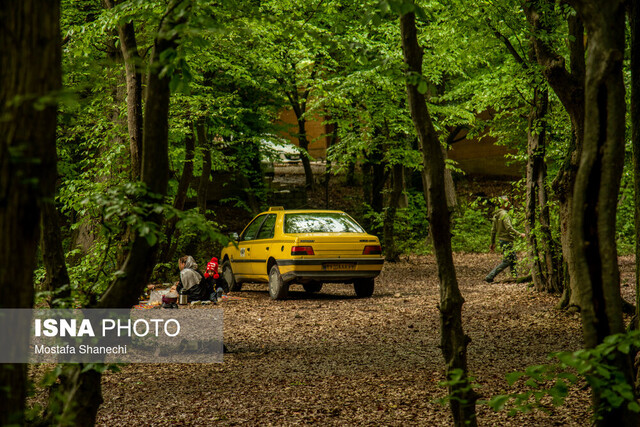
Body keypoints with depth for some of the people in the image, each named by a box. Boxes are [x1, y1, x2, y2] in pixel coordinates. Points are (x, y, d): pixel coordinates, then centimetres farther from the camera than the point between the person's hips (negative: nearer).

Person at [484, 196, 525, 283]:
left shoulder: (496, 215, 12)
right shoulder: (504, 215, -17)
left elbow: (493, 230, 15)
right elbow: (509, 228, -25)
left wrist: (493, 243, 20)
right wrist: (519, 234, -19)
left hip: (501, 239, 10)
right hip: (506, 240, -10)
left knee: (514, 259, 16)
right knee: (506, 261, -6)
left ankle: (515, 277, 19)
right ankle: (489, 277, -9)